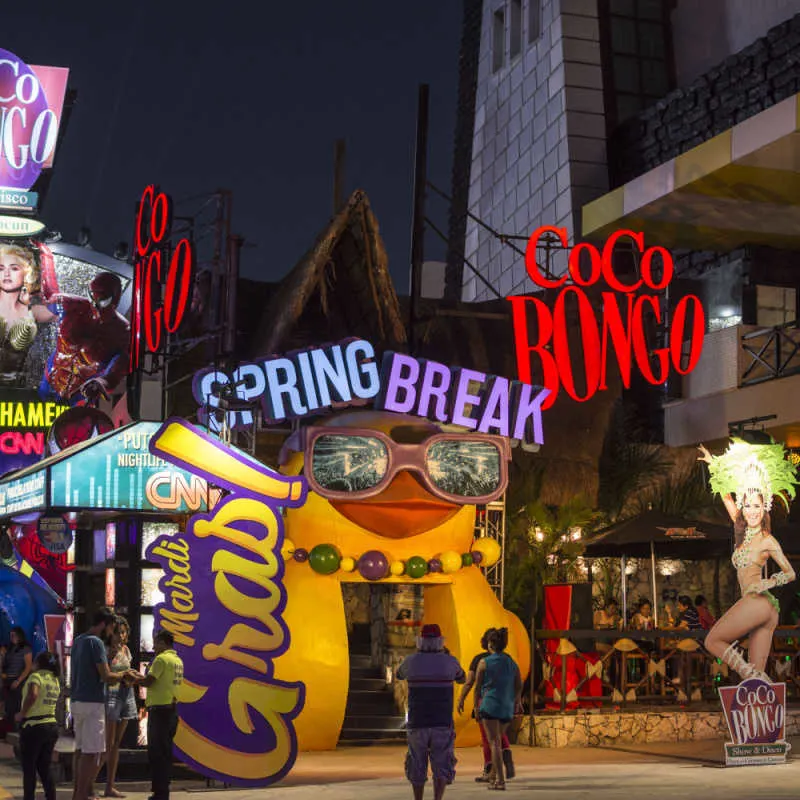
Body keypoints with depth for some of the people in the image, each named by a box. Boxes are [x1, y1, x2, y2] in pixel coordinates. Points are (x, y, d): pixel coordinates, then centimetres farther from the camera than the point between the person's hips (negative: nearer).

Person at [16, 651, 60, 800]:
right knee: (45, 768, 13)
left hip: (34, 726, -7)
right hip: (52, 726, 7)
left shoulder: (36, 676, -11)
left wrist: (21, 714, -18)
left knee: (29, 769, 3)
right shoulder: (55, 680, 13)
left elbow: (32, 695, -29)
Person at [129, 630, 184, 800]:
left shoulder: (161, 659, -12)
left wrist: (134, 678, 2)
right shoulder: (178, 660, 13)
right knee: (166, 752, 13)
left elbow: (149, 682, -16)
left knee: (156, 752, -4)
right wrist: (140, 676, 18)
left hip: (159, 709, -8)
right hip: (172, 709, 8)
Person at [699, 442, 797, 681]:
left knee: (713, 641, 0)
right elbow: (726, 497, 25)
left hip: (756, 601, -7)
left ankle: (752, 676, -12)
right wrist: (714, 465, 26)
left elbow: (791, 573, 5)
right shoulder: (744, 533, 17)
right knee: (758, 672, 1)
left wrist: (770, 582, -11)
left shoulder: (767, 540, -2)